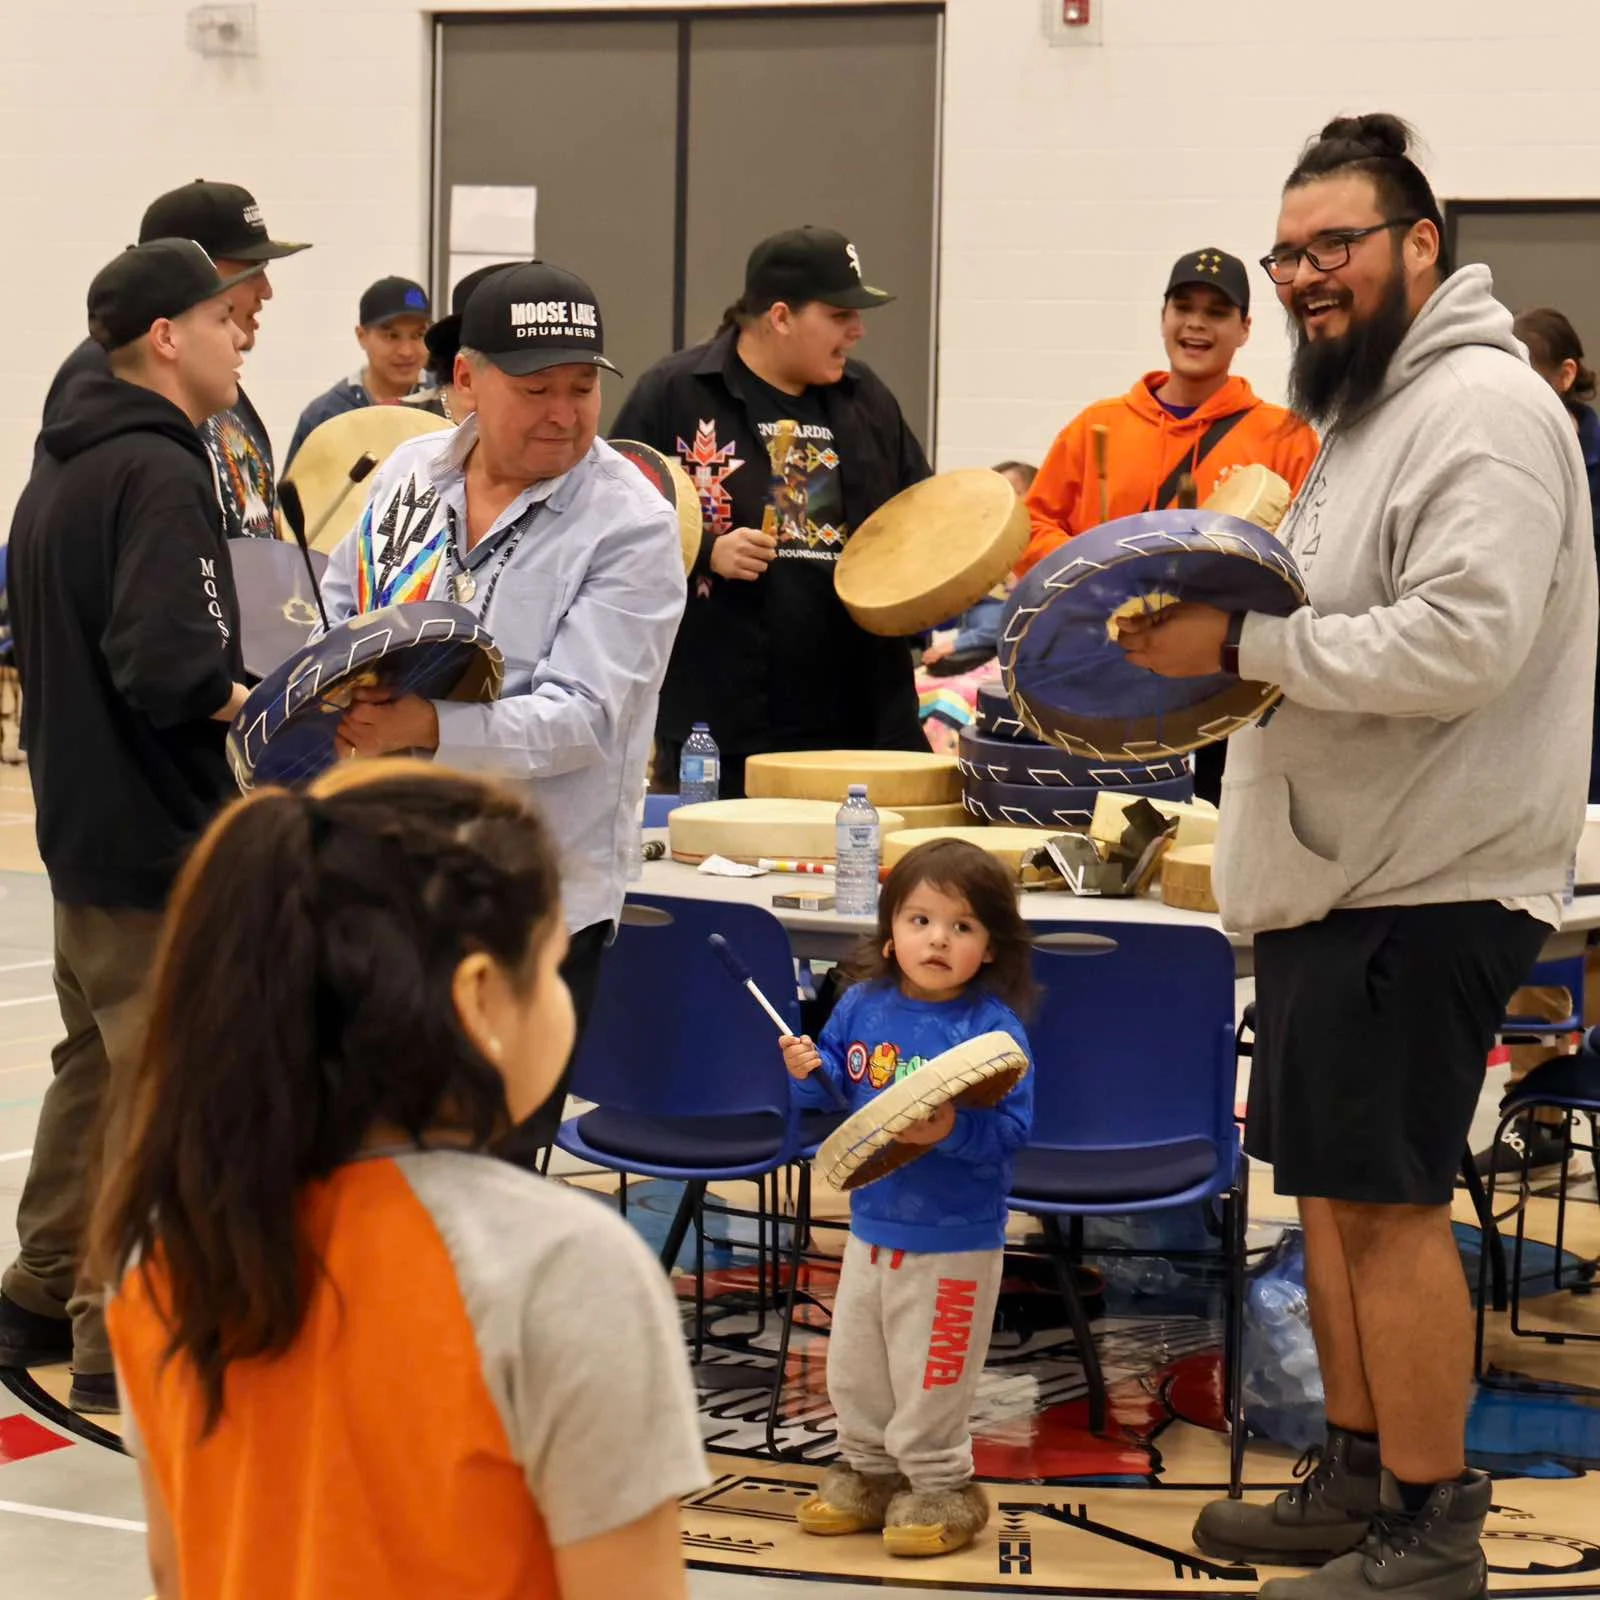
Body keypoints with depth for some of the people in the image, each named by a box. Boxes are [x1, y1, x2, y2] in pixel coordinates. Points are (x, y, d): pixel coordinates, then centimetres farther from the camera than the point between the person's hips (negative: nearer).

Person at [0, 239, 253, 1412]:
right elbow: (166, 663, -30)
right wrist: (243, 695, -11)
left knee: (96, 1062, 21)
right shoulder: (160, 475, -19)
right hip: (157, 832, -10)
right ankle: (122, 1343, 5)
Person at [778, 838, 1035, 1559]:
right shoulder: (862, 1008, 0)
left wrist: (952, 1130, -38)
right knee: (853, 1366, 20)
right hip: (873, 1222, 6)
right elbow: (836, 1095, 11)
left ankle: (940, 1486, 24)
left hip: (954, 1240, -6)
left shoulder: (993, 1029, -18)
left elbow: (1012, 1129, -22)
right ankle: (869, 1470, 39)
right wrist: (808, 1072, -9)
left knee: (930, 1375, 5)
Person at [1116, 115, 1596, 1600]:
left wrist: (1242, 643, -23)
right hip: (1337, 875, 10)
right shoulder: (1363, 413, 18)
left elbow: (1460, 642, -26)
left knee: (1384, 1195, -6)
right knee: (1328, 1186, 15)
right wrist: (1225, 638, 11)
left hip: (1423, 889, -10)